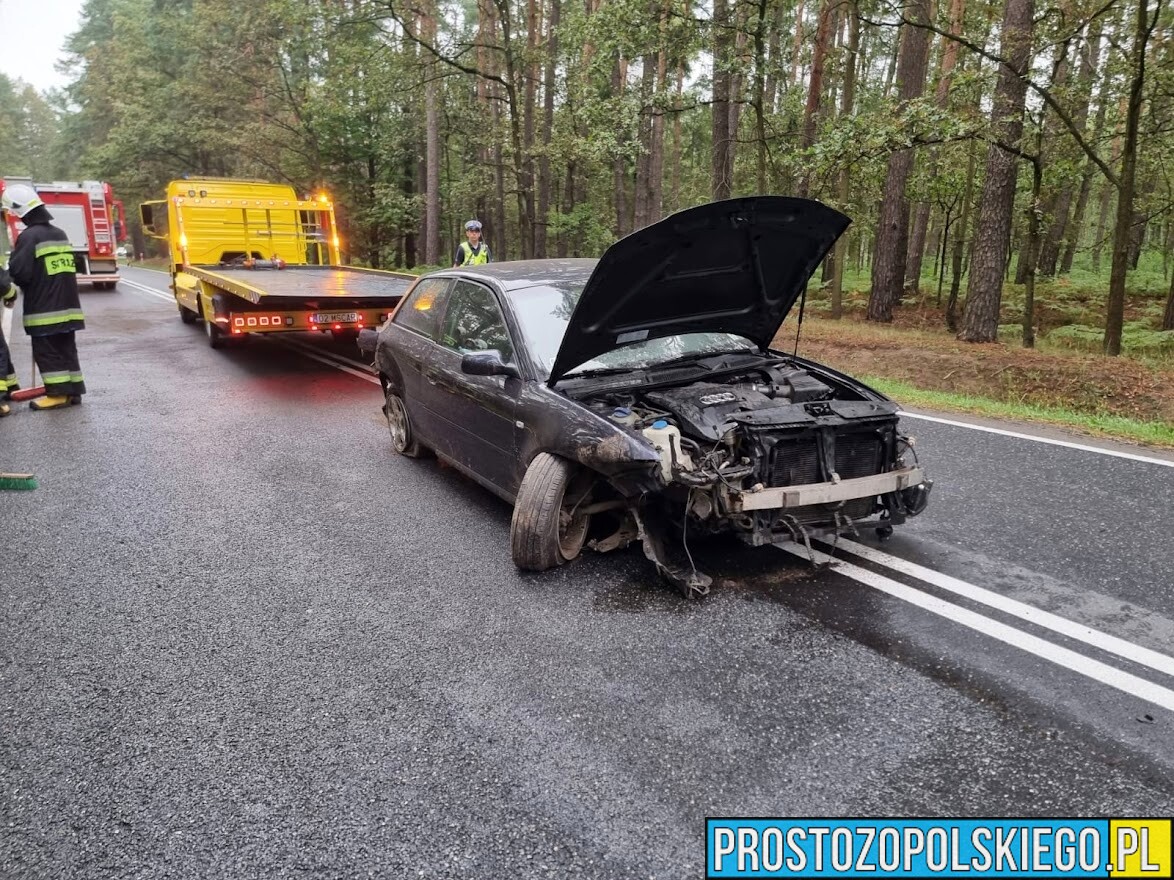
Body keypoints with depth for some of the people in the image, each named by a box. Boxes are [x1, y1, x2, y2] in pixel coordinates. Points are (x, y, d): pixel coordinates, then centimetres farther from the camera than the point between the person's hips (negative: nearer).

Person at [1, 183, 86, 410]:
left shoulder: (29, 236, -13)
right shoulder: (60, 234, 12)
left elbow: (19, 272, -15)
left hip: (44, 309, -7)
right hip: (67, 305, 7)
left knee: (46, 351, -1)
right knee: (66, 349, 11)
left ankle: (58, 393, -2)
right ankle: (73, 390, 13)